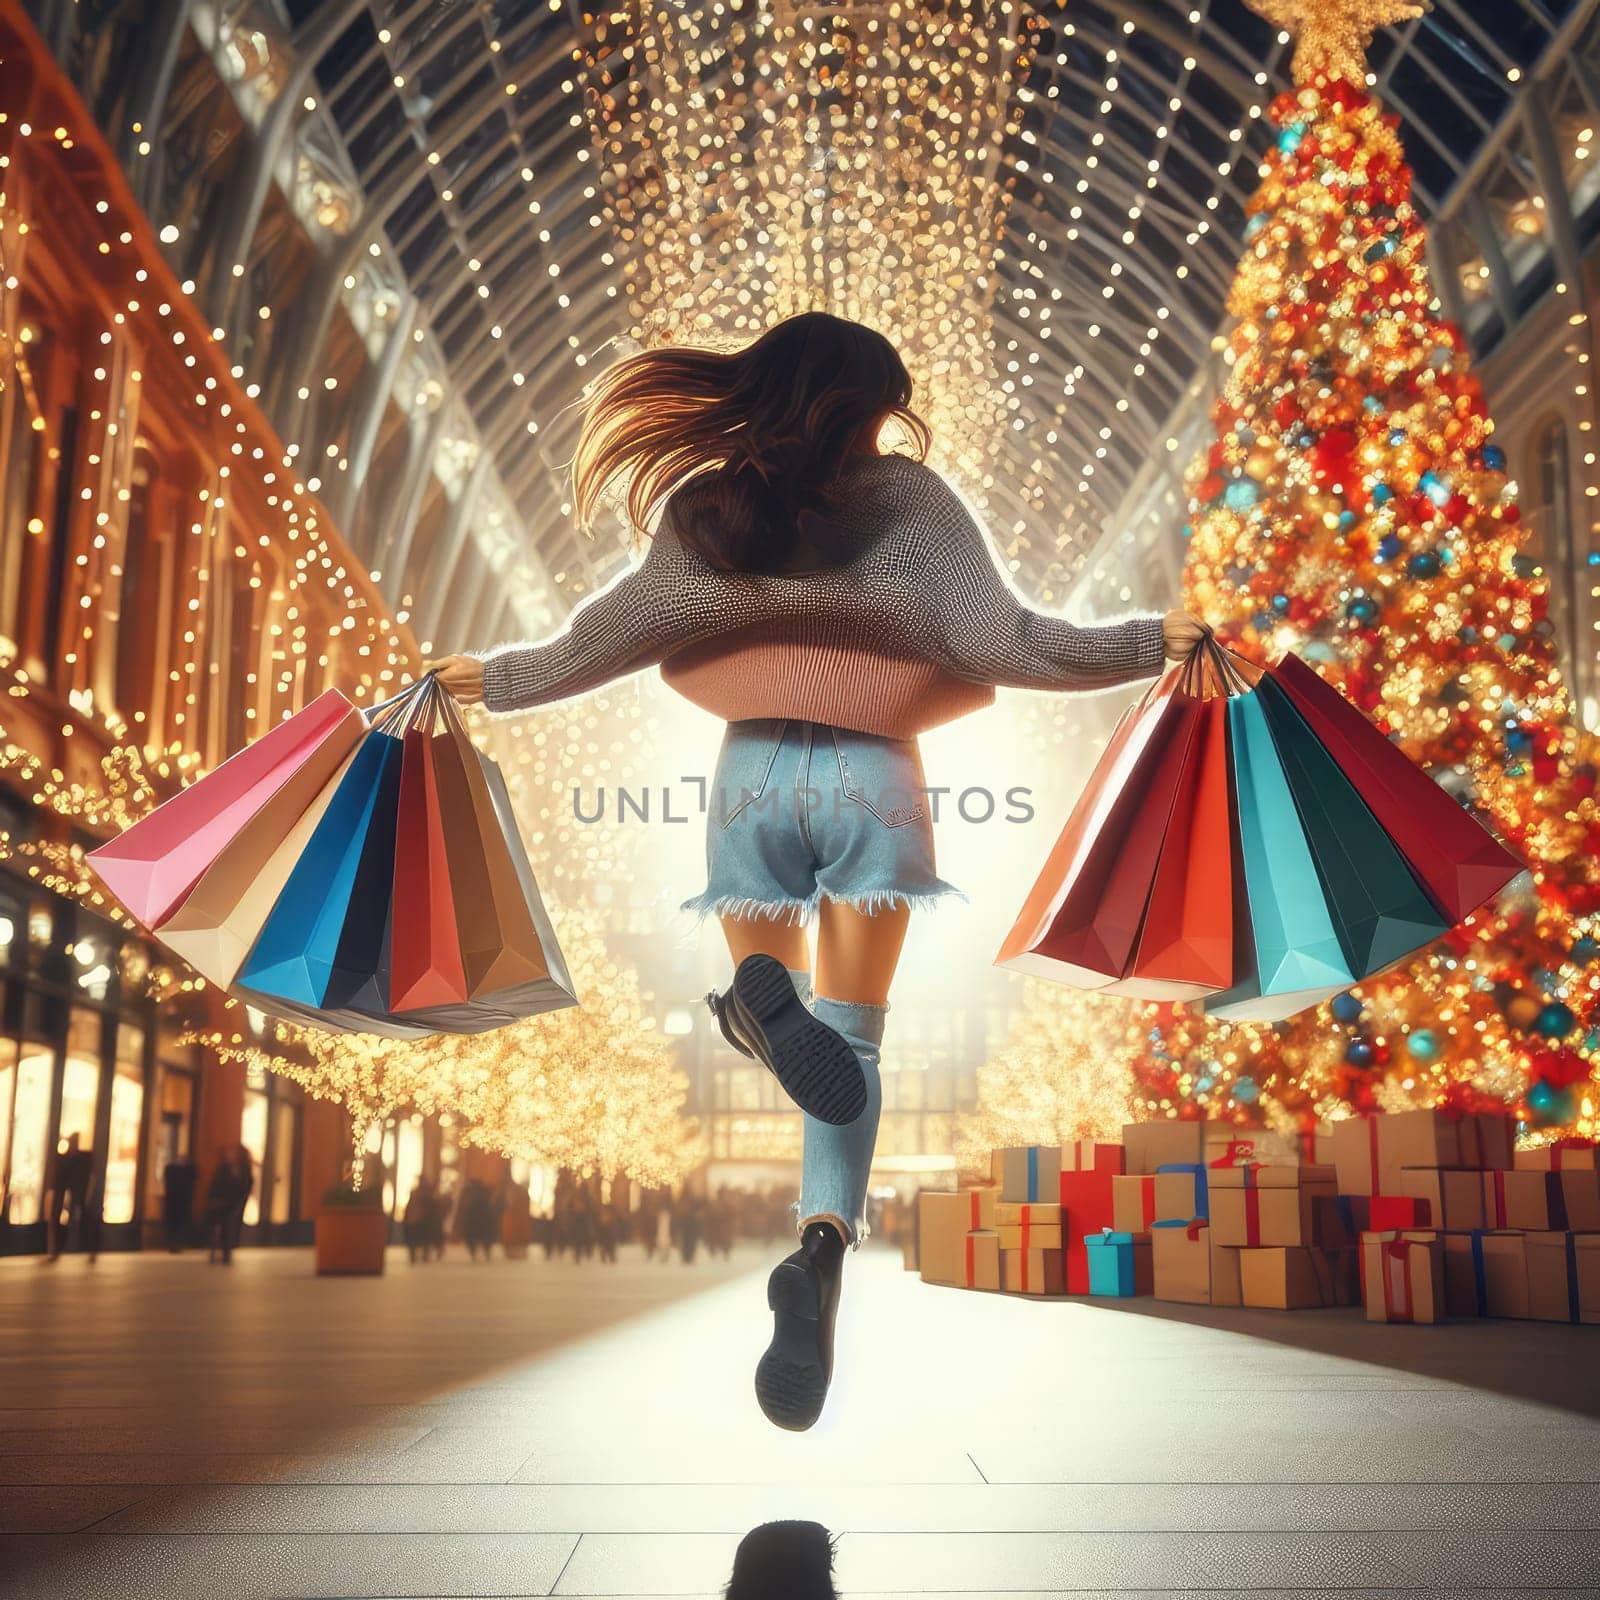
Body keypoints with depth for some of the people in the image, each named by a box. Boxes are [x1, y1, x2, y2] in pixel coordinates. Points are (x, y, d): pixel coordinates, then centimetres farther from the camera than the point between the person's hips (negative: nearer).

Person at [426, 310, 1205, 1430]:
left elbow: (602, 641, 9)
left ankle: (763, 994, -19)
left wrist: (493, 680, 24)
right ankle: (822, 1251, -21)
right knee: (851, 1046, 4)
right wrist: (1150, 644, 0)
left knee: (778, 1002, 20)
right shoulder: (909, 499, 1)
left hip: (752, 780, 2)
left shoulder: (704, 510, 7)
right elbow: (1004, 641, -8)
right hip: (872, 783, -1)